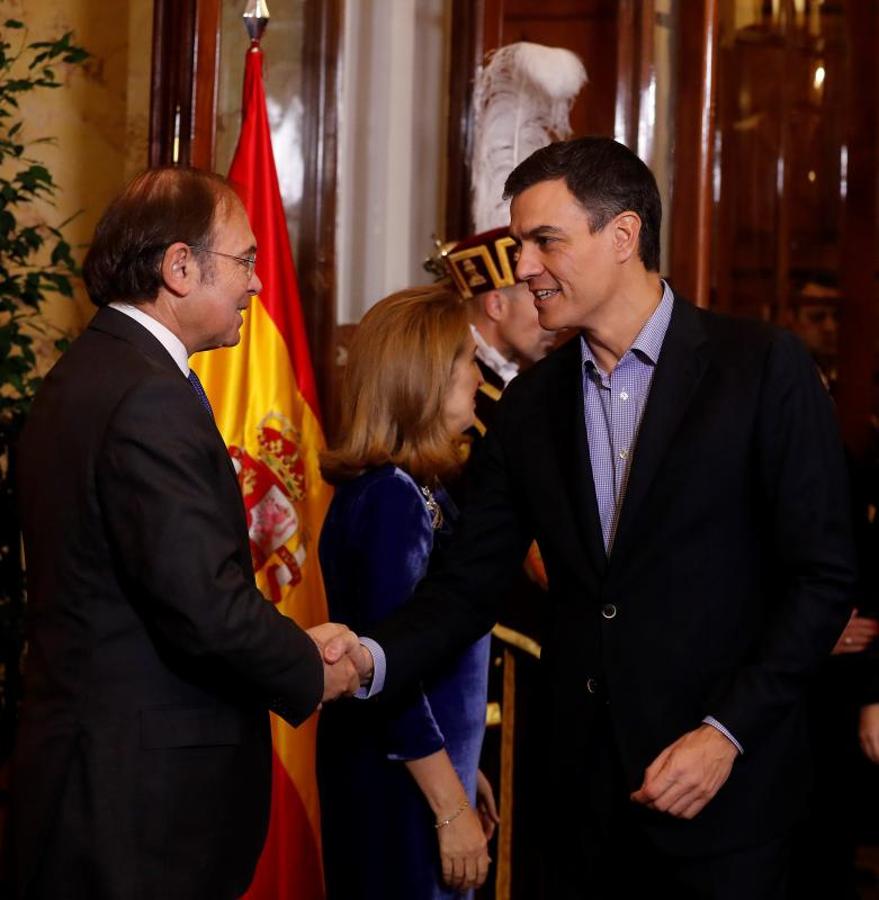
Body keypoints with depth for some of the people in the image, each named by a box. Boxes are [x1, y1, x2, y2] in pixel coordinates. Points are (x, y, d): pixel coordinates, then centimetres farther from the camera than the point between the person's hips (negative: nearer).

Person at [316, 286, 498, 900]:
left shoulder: (419, 489, 8)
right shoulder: (392, 498, -19)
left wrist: (463, 772, 17)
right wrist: (452, 808, -18)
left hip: (431, 768, 9)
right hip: (399, 785, -9)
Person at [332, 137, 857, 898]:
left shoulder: (762, 366, -7)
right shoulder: (532, 404, 7)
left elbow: (824, 575, -8)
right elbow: (470, 583, 5)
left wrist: (728, 731, -14)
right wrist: (373, 658, -13)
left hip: (722, 794, -4)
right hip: (583, 796, 4)